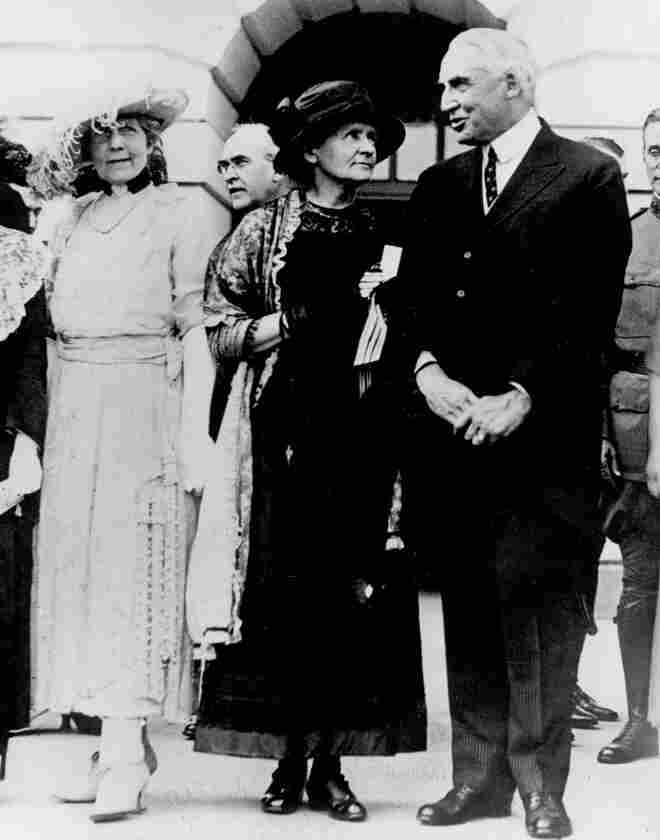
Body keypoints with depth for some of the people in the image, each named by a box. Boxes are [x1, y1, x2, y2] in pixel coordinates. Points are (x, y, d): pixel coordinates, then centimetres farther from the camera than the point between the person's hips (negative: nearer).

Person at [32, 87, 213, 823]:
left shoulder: (175, 214, 3)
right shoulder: (71, 222, 16)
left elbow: (194, 324, -2)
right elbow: (56, 327, 15)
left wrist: (194, 427, -10)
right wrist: (45, 427, 7)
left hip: (144, 403, -5)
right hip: (74, 409, 5)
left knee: (132, 568, -9)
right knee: (79, 568, 3)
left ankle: (124, 755, -10)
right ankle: (121, 745, 10)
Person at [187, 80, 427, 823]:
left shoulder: (380, 237, 12)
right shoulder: (263, 230, 4)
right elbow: (220, 333, 1)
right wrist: (291, 319, -13)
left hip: (358, 429, 2)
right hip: (282, 431, -2)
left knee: (353, 593, 0)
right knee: (282, 589, -2)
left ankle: (329, 764, 9)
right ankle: (288, 763, 9)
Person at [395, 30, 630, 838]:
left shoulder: (588, 176, 1)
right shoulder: (438, 186, 17)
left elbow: (591, 307, -7)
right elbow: (412, 295, 10)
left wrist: (521, 395, -15)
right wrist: (428, 370, -9)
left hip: (543, 432, -5)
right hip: (449, 429, 5)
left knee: (535, 598, -5)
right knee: (469, 606, 8)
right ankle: (480, 773, 17)